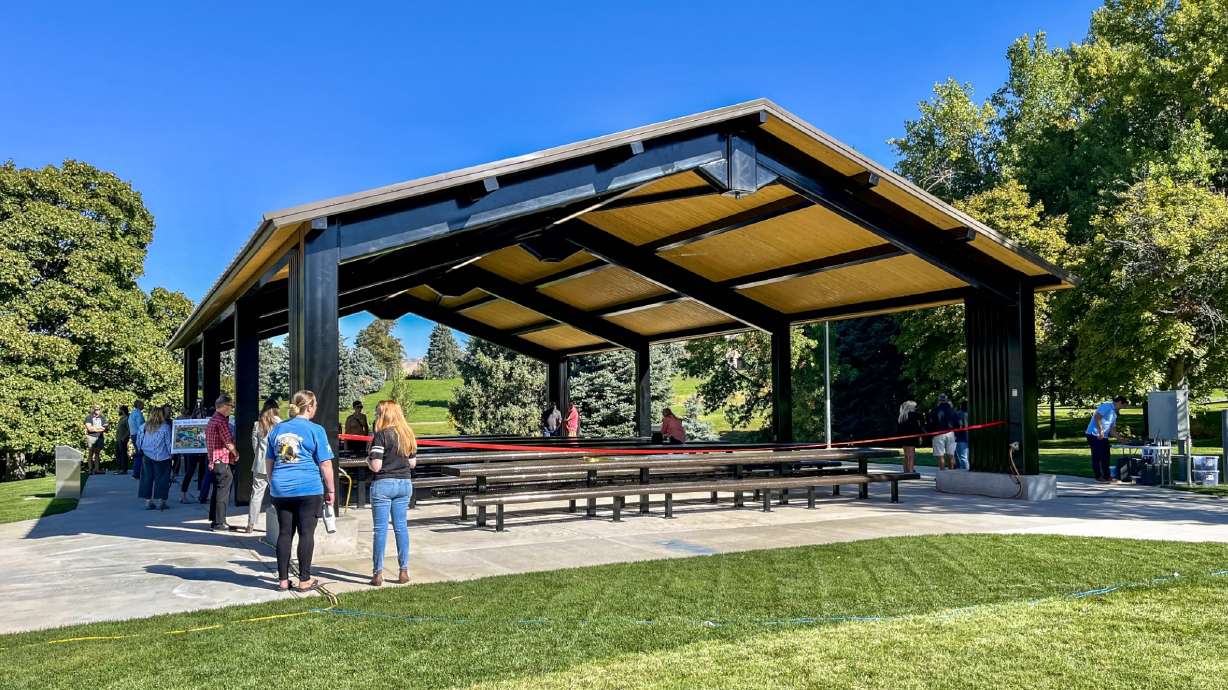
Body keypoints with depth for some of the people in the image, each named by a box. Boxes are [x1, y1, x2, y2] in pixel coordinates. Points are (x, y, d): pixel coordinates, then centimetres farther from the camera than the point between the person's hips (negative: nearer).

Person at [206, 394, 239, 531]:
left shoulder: (212, 420, 15)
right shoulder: (221, 421, -17)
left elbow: (208, 441, 20)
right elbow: (229, 443, -16)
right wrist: (236, 454, 0)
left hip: (214, 461, 10)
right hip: (223, 461, -10)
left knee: (217, 491, 16)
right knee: (223, 491, -5)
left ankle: (214, 519, 22)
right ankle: (220, 522, -4)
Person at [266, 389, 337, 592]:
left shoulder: (277, 429, 11)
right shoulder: (315, 430, -5)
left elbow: (269, 462, 17)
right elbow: (325, 464, -5)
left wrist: (272, 485, 27)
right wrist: (330, 490, 3)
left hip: (281, 490, 5)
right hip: (309, 489, -5)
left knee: (284, 533, 9)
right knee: (306, 533, 2)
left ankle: (283, 579, 13)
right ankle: (304, 580, 6)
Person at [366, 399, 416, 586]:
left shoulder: (381, 435, -13)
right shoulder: (408, 434, 8)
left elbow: (375, 466, -16)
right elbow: (413, 463, 11)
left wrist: (368, 460, 4)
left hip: (383, 484, -6)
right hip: (405, 483, 6)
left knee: (380, 529, 1)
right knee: (401, 527, 10)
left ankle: (378, 573, 5)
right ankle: (404, 571, 12)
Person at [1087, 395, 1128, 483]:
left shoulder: (1114, 413, 21)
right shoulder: (1106, 406, -8)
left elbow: (1112, 429, 23)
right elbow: (1096, 416, -21)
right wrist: (1100, 431, -23)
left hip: (1103, 436, 10)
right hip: (1095, 435, -10)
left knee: (1105, 456, 10)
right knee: (1097, 456, -5)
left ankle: (1106, 476, 16)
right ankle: (1098, 476, -1)